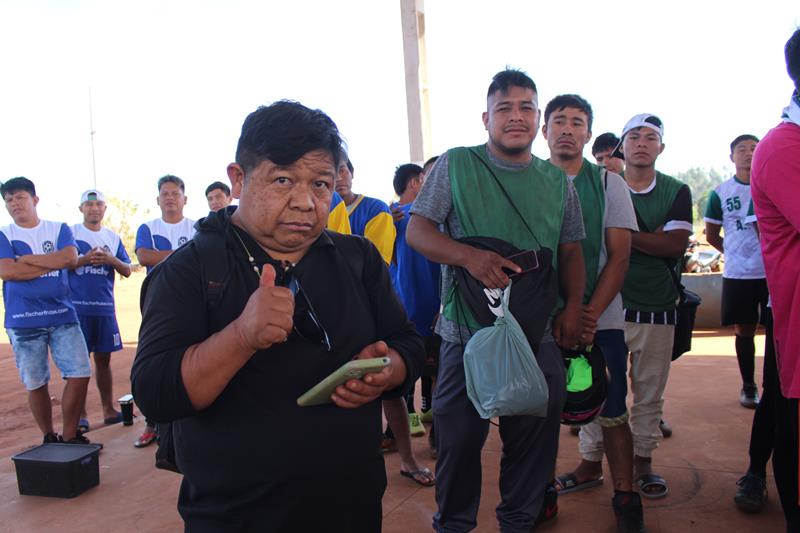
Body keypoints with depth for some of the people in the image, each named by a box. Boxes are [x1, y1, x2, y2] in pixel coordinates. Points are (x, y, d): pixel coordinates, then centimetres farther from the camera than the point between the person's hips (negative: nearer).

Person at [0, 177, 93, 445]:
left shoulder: (59, 229, 8)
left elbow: (71, 258, -11)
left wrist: (27, 258, -9)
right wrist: (53, 263, -9)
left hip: (63, 315, 1)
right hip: (23, 322, -1)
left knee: (80, 374, -4)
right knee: (36, 384, 7)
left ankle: (70, 435, 12)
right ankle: (49, 438, 24)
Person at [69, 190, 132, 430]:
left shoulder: (113, 238, 12)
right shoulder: (70, 233, 2)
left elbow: (127, 271, 9)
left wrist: (112, 260, -10)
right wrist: (84, 259, -17)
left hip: (105, 307, 4)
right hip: (77, 306, -3)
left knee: (103, 359, 10)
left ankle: (108, 410, 17)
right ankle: (80, 415, 6)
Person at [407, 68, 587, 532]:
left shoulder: (557, 182, 10)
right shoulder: (455, 165, 0)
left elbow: (571, 252, 15)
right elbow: (417, 230, -5)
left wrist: (573, 307, 0)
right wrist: (470, 256, -21)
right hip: (467, 331, -2)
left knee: (534, 438, 12)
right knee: (460, 437, 8)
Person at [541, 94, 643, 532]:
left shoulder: (610, 184, 3)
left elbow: (619, 256, -1)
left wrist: (590, 313, -13)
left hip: (600, 317, -1)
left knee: (611, 409, 1)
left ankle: (625, 496, 15)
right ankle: (590, 466, 30)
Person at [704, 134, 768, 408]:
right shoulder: (720, 193, 4)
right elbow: (711, 235, 11)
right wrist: (735, 252, 3)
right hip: (738, 273, 0)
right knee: (744, 330, 8)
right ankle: (748, 386, 21)